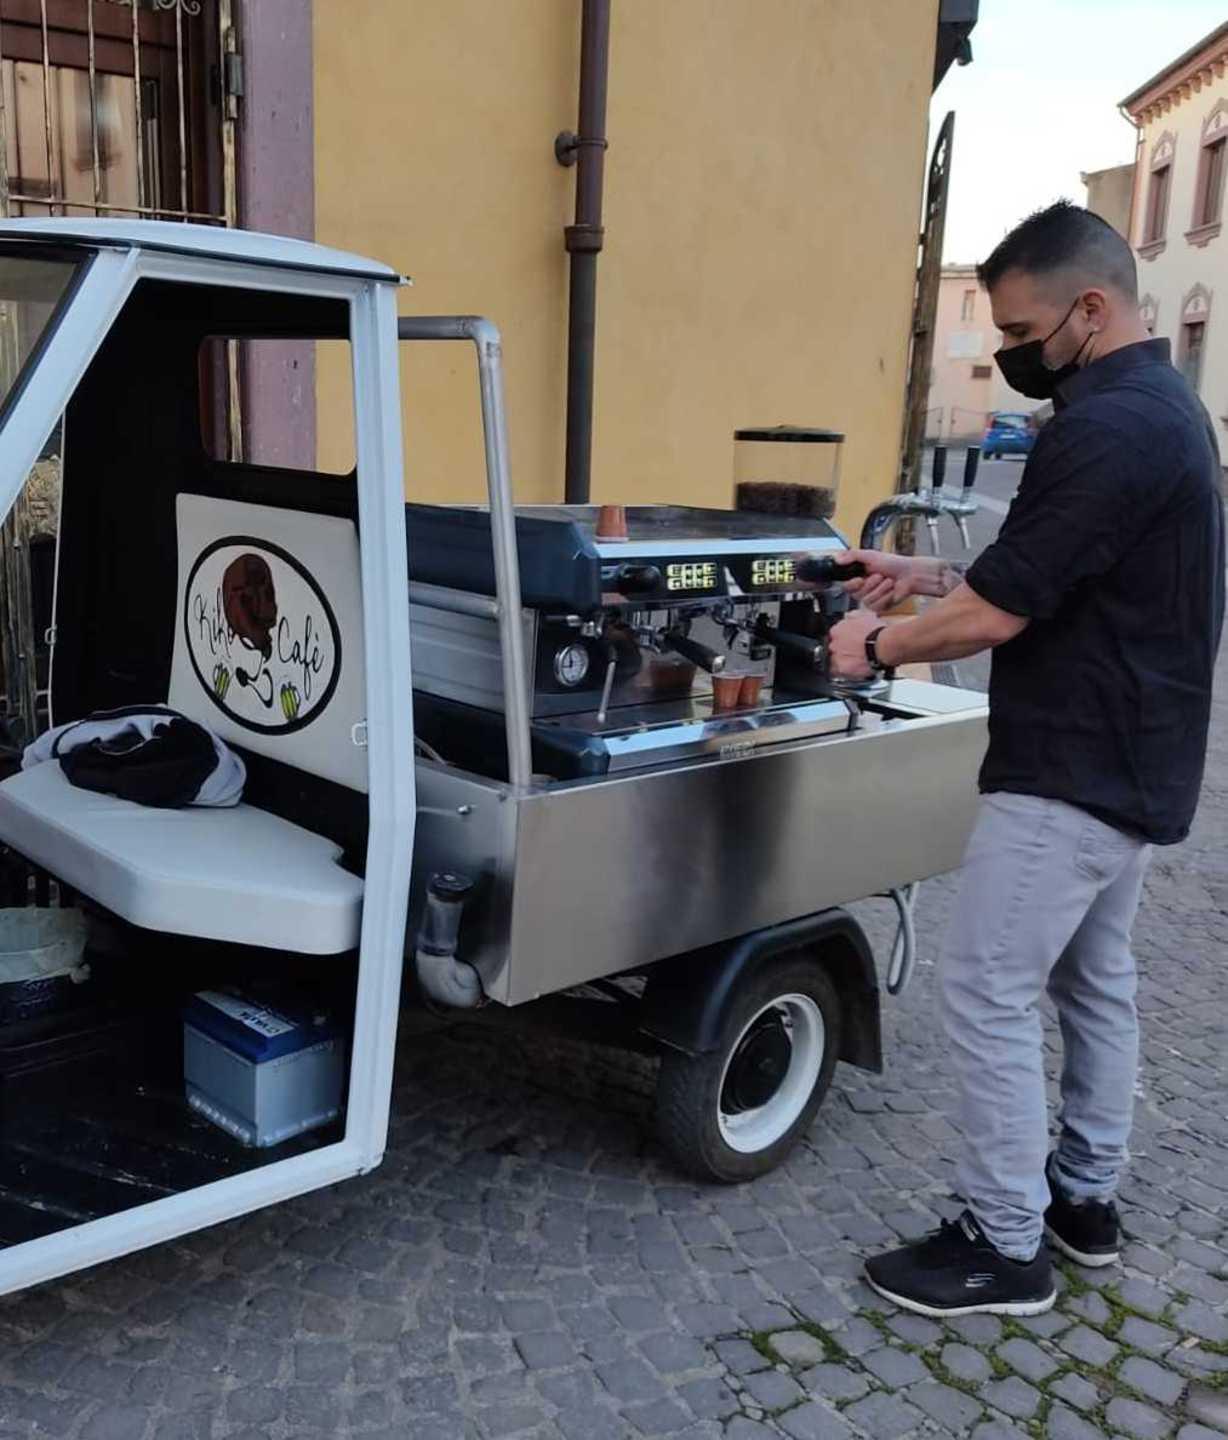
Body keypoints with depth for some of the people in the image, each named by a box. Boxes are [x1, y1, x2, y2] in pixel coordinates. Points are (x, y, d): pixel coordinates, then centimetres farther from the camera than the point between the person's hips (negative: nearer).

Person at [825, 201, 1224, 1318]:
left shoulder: (1104, 428, -22)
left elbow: (999, 613, -22)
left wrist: (877, 647, -6)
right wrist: (933, 577, 10)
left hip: (1071, 772, -11)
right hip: (1136, 764, 11)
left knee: (987, 993, -3)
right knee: (1094, 980, 18)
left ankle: (1006, 1248, 9)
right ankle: (1086, 1198, 32)